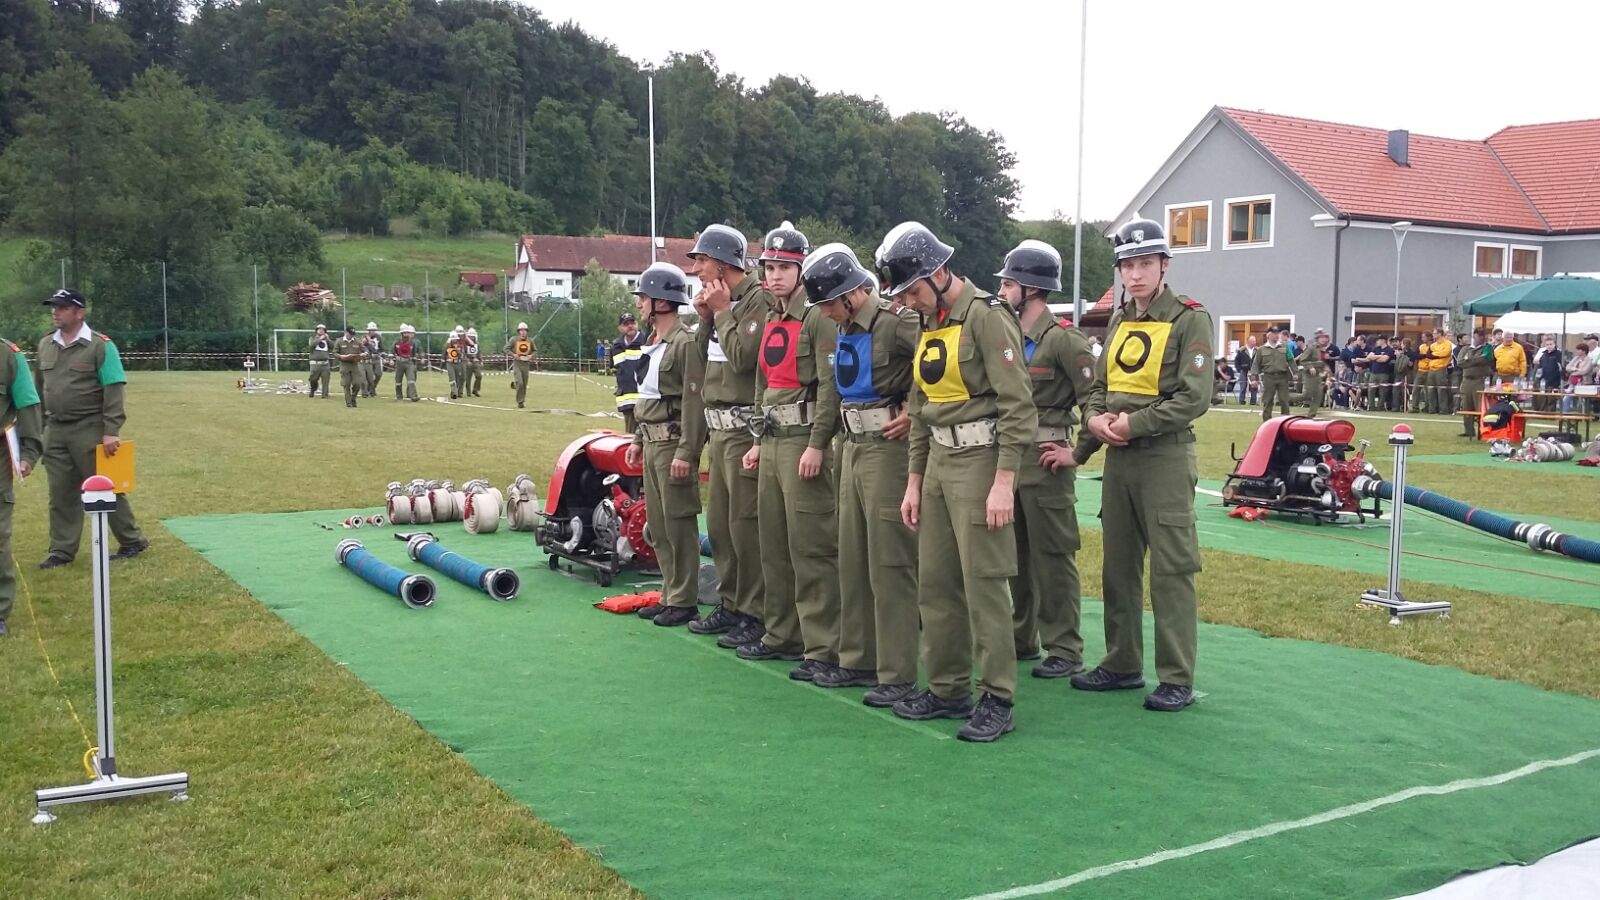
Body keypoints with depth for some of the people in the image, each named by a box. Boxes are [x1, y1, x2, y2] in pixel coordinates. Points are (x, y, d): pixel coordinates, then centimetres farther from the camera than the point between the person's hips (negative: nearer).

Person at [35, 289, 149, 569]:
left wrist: (111, 431, -20)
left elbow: (113, 391, -13)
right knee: (61, 493, 9)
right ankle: (62, 550, 16)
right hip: (55, 431, 6)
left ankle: (133, 541, 11)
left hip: (90, 430, -6)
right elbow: (39, 388, 18)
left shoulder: (101, 346, -9)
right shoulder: (45, 345, 10)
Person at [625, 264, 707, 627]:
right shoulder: (654, 342, 16)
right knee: (657, 527, 13)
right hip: (652, 443, 10)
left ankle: (684, 601, 3)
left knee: (678, 525, -4)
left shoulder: (685, 342, -14)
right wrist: (638, 439, 20)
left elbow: (693, 401, -19)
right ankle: (669, 595, 21)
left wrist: (686, 452, -22)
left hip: (674, 443, -10)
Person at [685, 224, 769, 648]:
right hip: (718, 426, 10)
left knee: (745, 525, -6)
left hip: (744, 429, -10)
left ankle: (755, 613, 2)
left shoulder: (758, 299, -11)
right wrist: (706, 319, 4)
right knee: (719, 524, 15)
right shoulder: (721, 302, 16)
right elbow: (703, 357, 18)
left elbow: (742, 356, -21)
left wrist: (722, 312, -11)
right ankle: (730, 604, 26)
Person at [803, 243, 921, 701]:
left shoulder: (897, 322, -16)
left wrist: (914, 413, -16)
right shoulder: (845, 329, 11)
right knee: (852, 559, 14)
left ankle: (898, 674, 3)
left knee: (890, 564, -4)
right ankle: (858, 659, 25)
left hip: (887, 448, -9)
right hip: (853, 446, 9)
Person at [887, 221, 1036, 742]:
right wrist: (914, 482, 16)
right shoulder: (928, 326, 14)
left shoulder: (986, 316, -12)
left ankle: (998, 702, 4)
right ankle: (948, 690, 22)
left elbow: (1017, 404, -17)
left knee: (983, 584, -6)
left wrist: (1004, 482, -21)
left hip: (979, 460, -9)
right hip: (938, 461, 9)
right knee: (934, 582, 11)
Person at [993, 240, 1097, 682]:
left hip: (1044, 461, -8)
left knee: (1052, 557, -2)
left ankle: (1064, 650, 6)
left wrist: (1079, 453, -15)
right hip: (1007, 457, 8)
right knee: (1012, 554, 15)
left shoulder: (1064, 339, -12)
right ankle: (1021, 638, 27)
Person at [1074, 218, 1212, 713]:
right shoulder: (1120, 321, 15)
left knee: (1171, 569, -4)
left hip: (1165, 457, -7)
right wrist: (1097, 417, -2)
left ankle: (1177, 679, 2)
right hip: (1118, 458, 7)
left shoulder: (1189, 319, -7)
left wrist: (1134, 423, -17)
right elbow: (1099, 384, 19)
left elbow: (1194, 399, -15)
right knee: (1118, 565, 13)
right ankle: (1122, 664, 24)